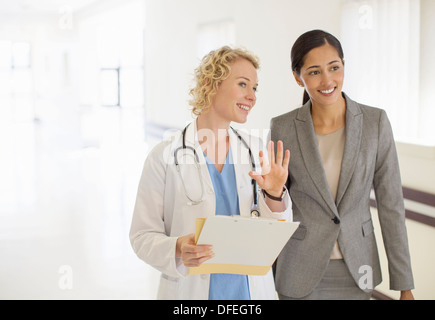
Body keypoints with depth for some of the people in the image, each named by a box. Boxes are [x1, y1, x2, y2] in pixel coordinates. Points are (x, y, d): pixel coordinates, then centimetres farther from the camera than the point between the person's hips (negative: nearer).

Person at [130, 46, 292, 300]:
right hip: (191, 290, -3)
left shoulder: (256, 150, 1)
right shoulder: (165, 156, -11)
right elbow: (143, 235, -8)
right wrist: (177, 250, -26)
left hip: (252, 288, 4)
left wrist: (274, 195, -14)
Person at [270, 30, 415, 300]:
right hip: (301, 274, 0)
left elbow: (391, 204, -4)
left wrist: (404, 285, -3)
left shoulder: (375, 122, -7)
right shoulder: (283, 128, -7)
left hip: (356, 268, 1)